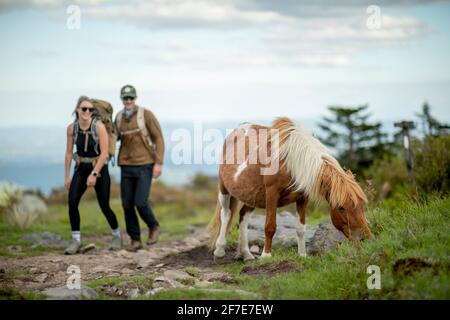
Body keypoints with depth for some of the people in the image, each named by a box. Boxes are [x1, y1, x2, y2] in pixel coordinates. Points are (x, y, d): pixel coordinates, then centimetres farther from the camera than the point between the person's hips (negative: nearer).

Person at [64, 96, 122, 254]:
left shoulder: (99, 126, -18)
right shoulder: (72, 128, -6)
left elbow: (104, 153, -18)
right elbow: (69, 152, 3)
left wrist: (94, 174, -23)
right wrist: (67, 176, 3)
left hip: (99, 169, -3)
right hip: (81, 169, 3)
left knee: (104, 206, 2)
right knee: (72, 202, -15)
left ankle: (117, 235, 28)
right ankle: (76, 240, -6)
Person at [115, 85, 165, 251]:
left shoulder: (146, 114, -9)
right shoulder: (119, 117, 6)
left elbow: (159, 139, -8)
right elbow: (115, 137, 24)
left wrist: (158, 163, -16)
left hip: (145, 165, -5)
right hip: (127, 167, 5)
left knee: (141, 202, -15)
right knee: (127, 205, -1)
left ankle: (153, 226, 15)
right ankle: (135, 240, 13)